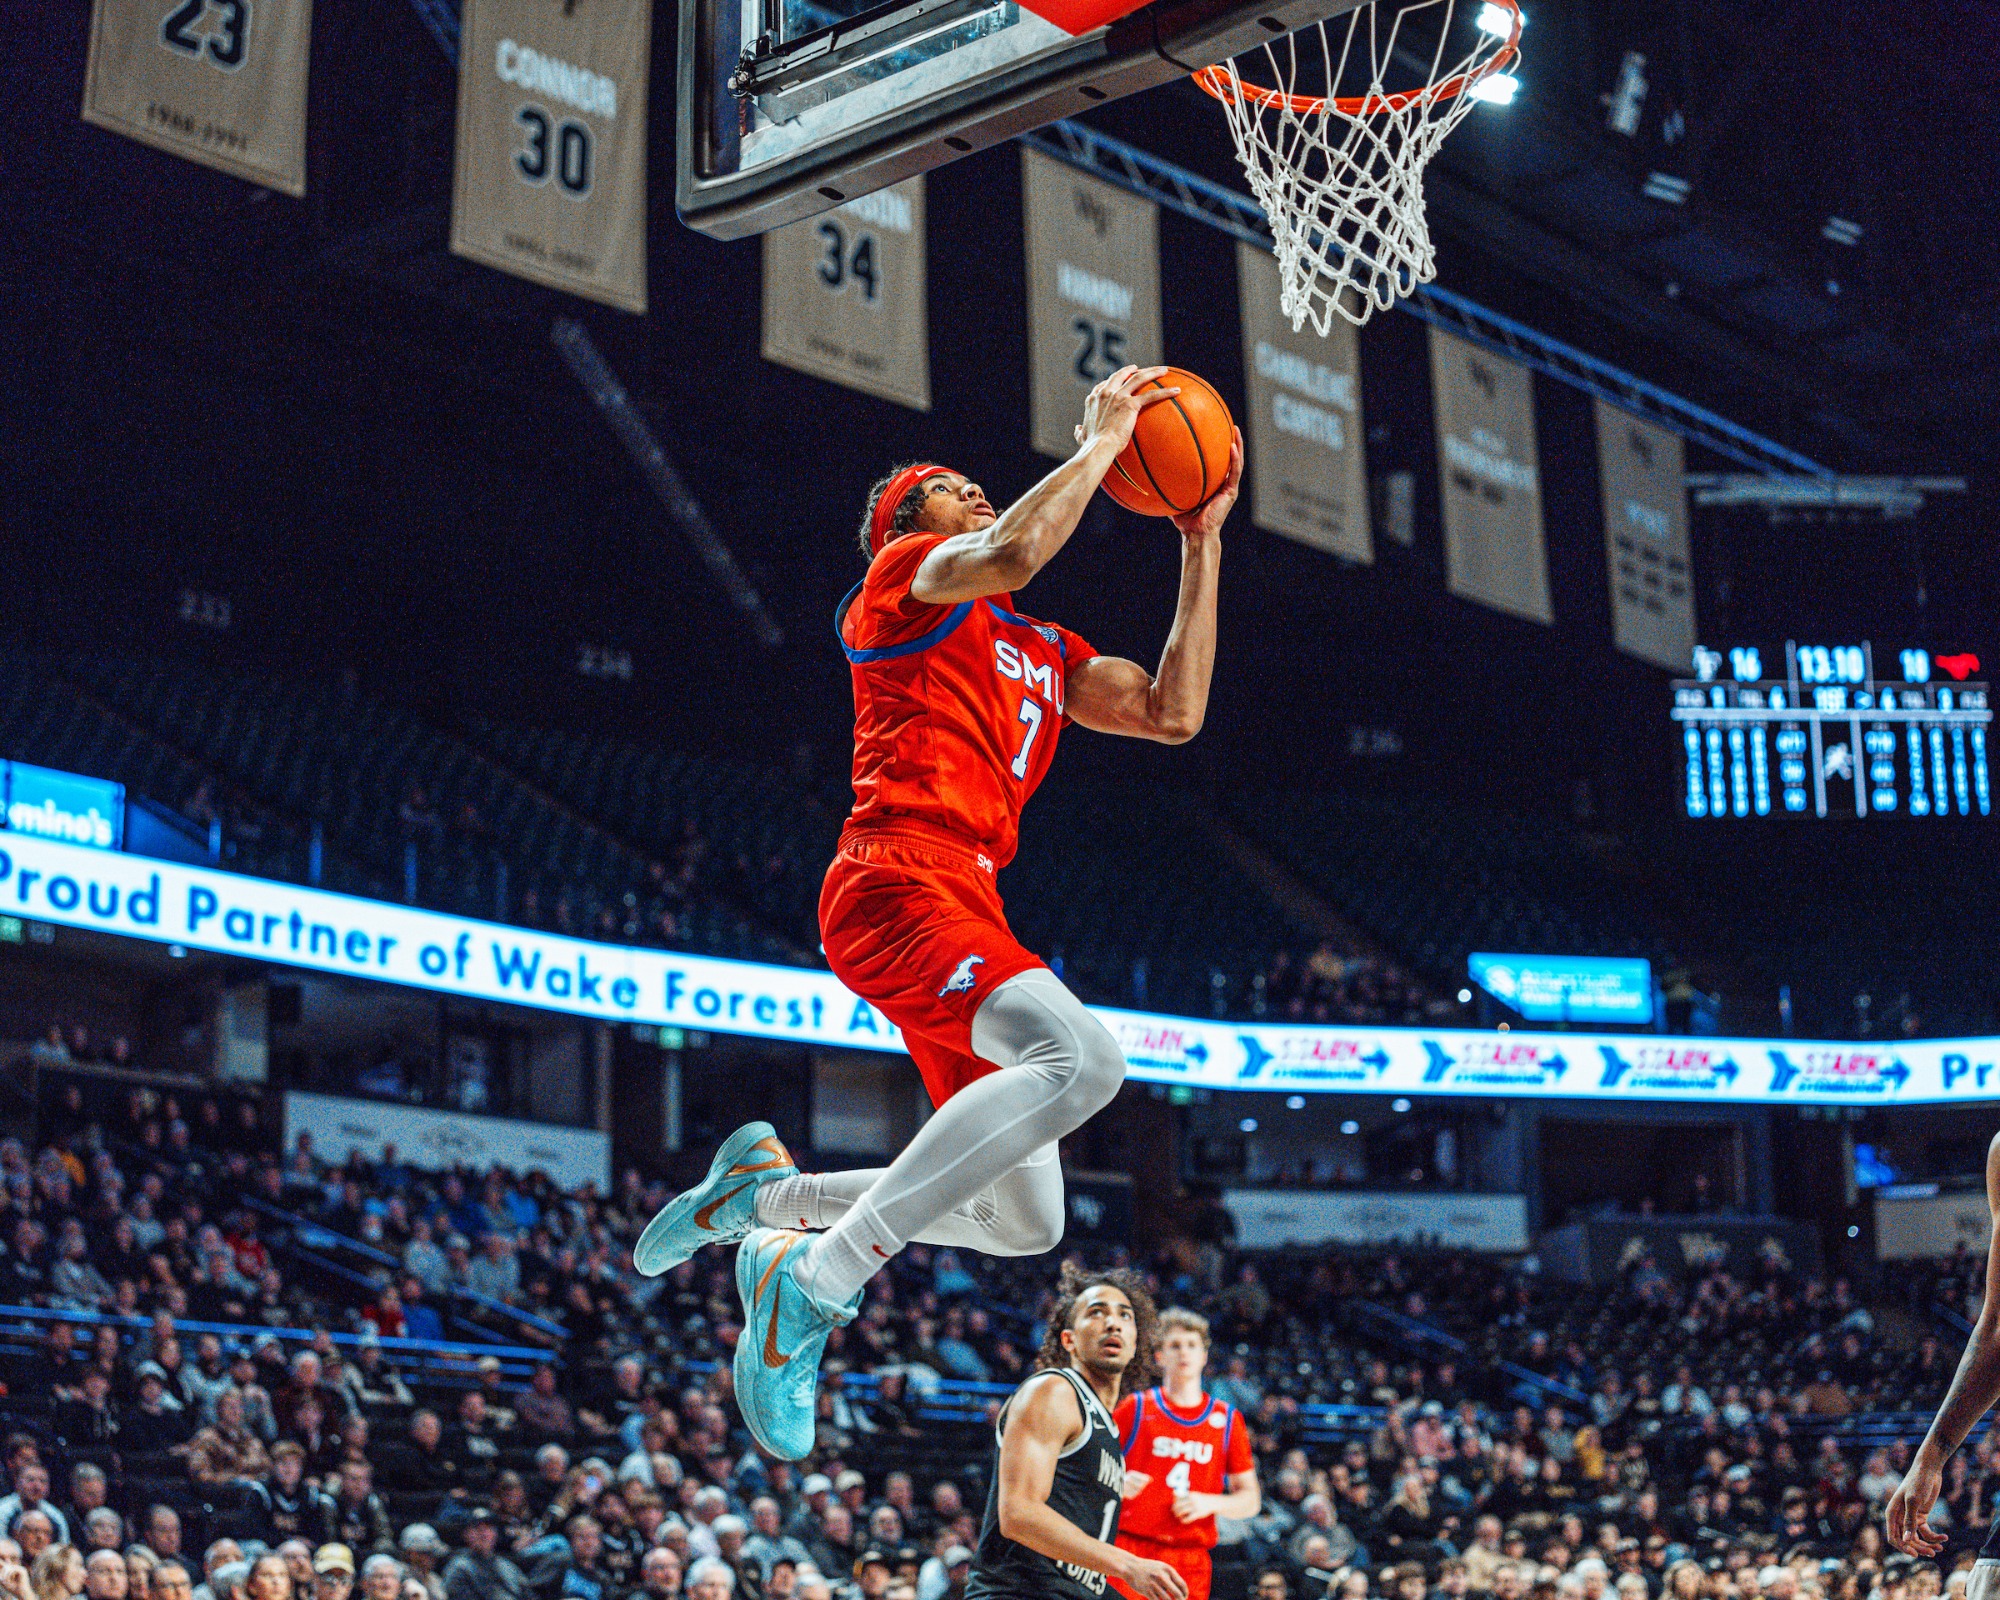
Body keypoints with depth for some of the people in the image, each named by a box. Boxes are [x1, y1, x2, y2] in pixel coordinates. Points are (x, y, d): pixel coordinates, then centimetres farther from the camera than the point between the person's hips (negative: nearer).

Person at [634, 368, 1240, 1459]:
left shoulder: (1043, 654, 31)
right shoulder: (904, 573, 8)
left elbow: (1174, 713, 21)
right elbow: (1012, 554, -14)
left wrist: (1203, 544, 21)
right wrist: (1100, 441, -1)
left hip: (962, 909, 9)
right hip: (898, 882, -9)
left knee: (1026, 1225, 10)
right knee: (1082, 1059, -34)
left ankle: (766, 1191, 22)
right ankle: (814, 1286, -30)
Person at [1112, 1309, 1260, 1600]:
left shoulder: (1227, 1419, 13)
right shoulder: (1135, 1408, 8)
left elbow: (1251, 1501, 14)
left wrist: (1211, 1503, -5)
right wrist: (1119, 1484, -12)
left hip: (1191, 1561, 2)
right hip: (1131, 1550, -2)